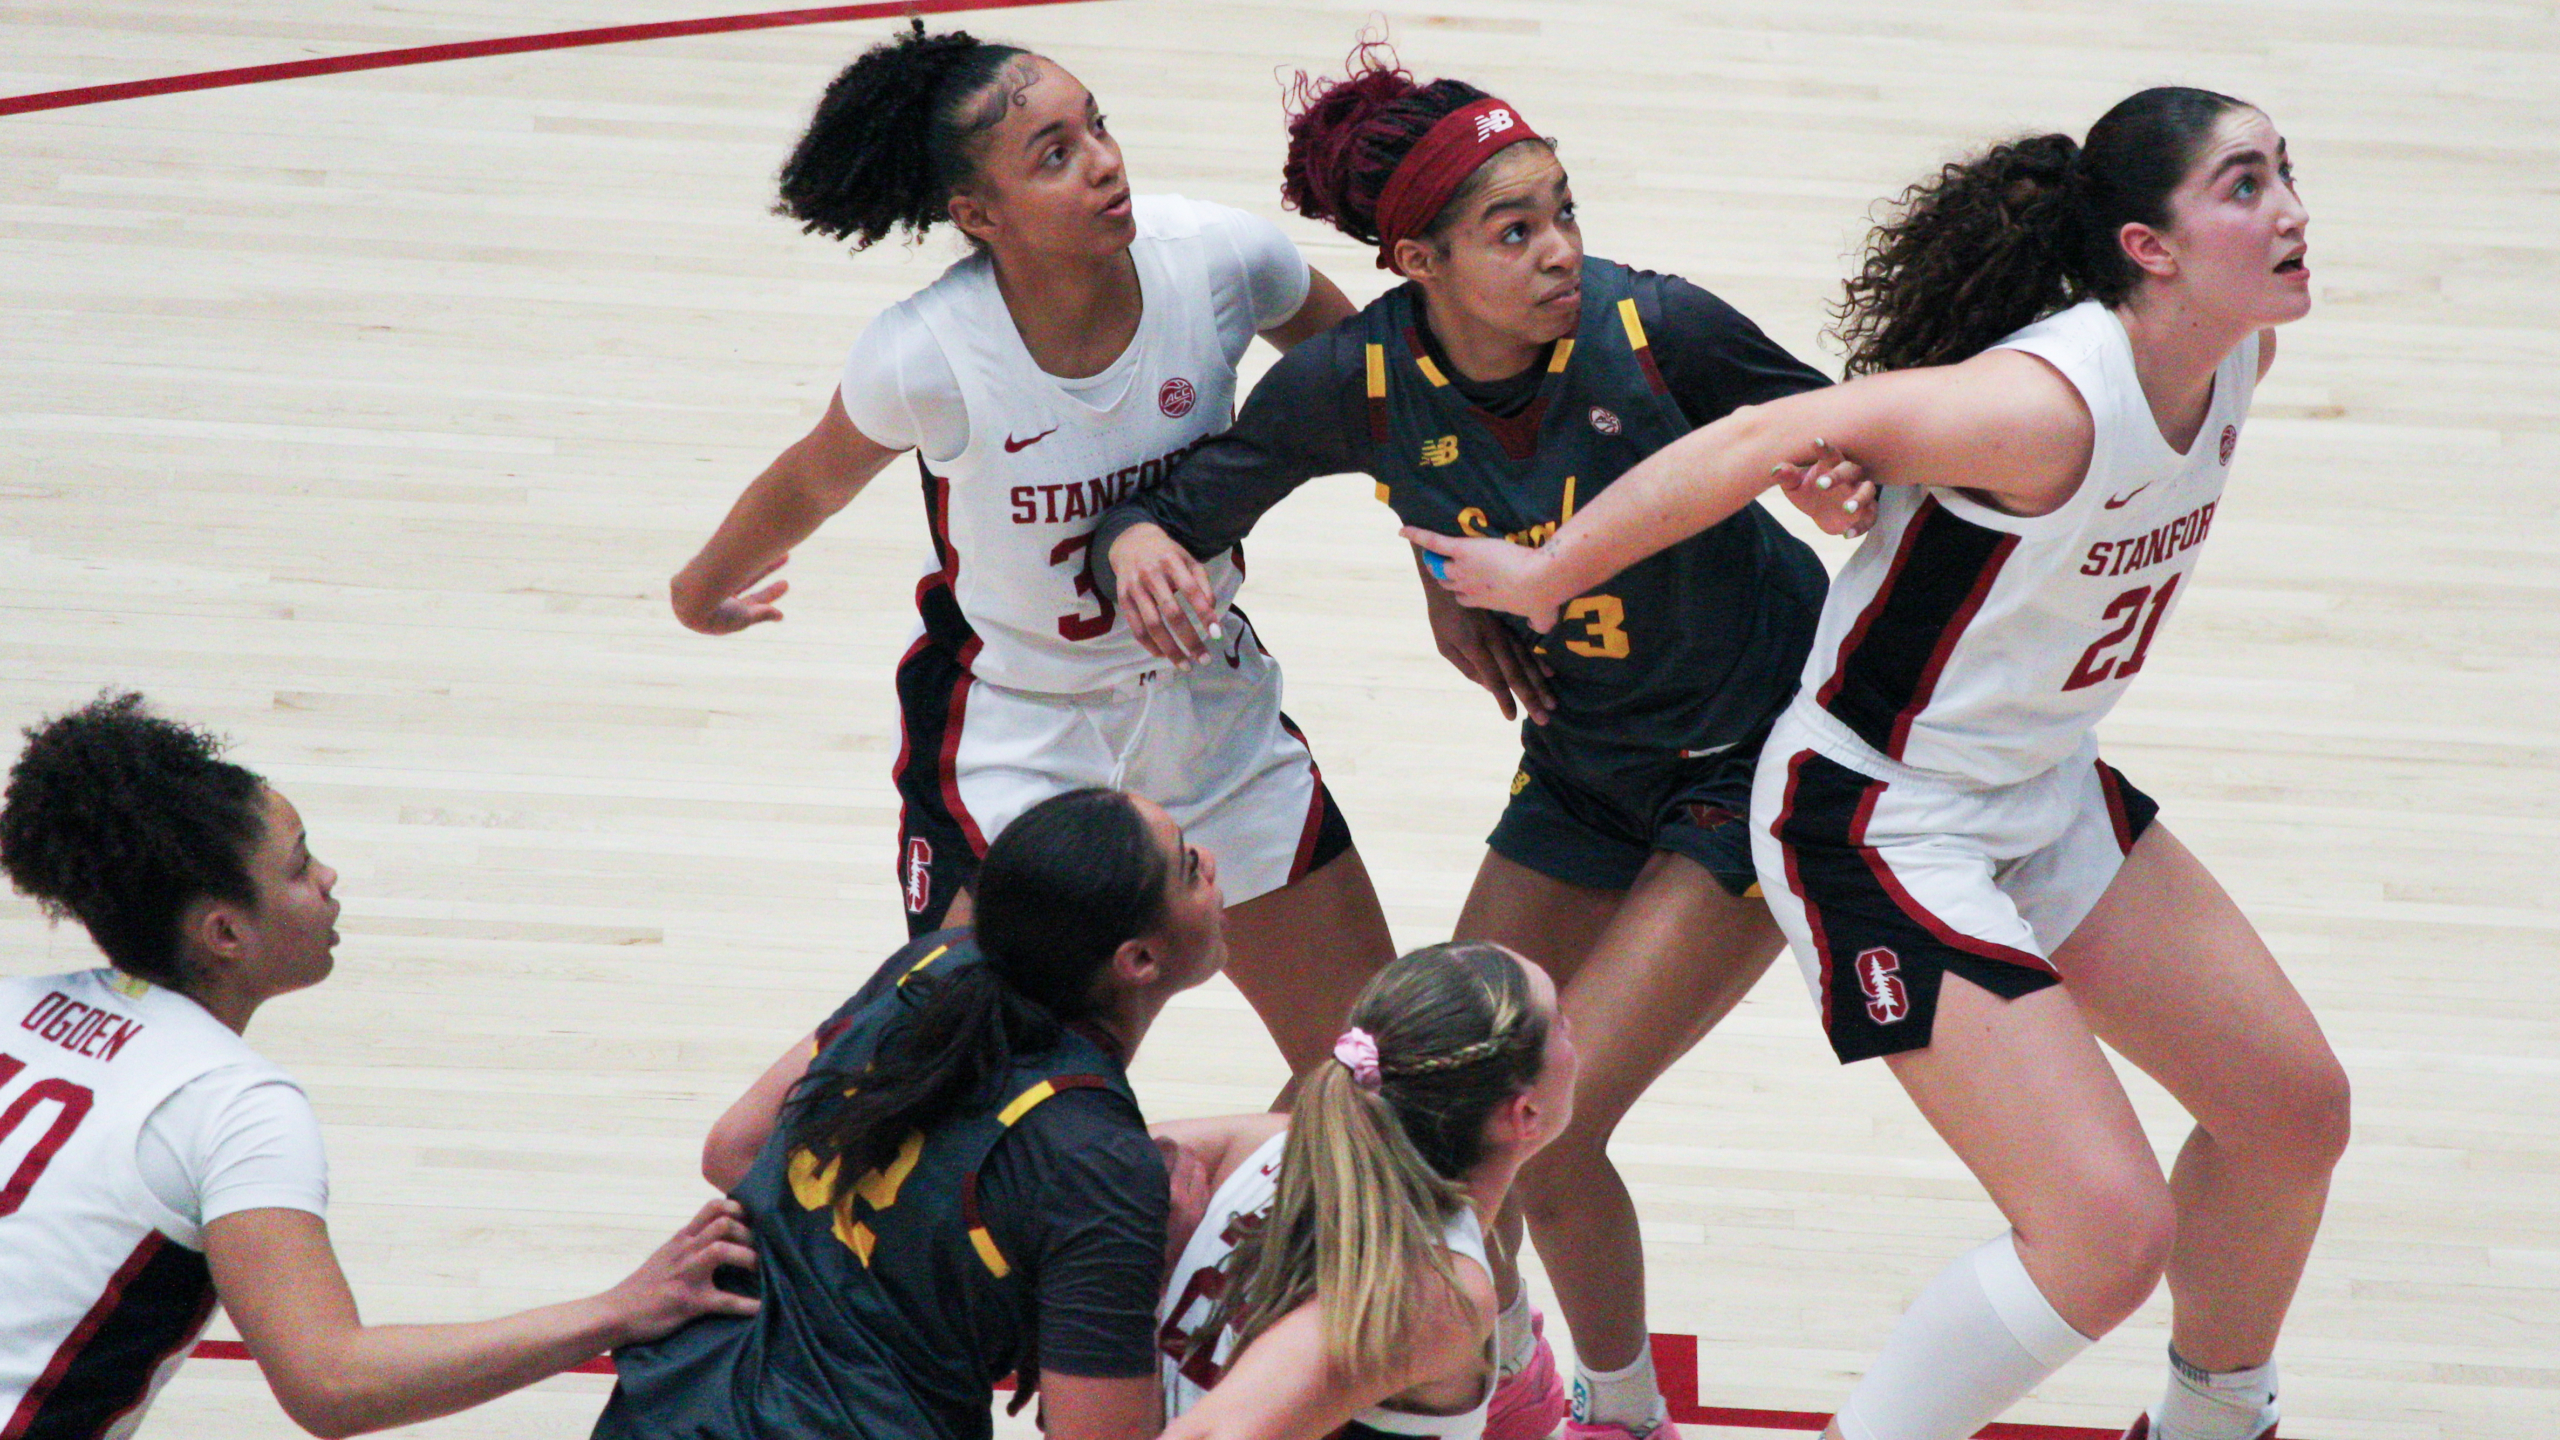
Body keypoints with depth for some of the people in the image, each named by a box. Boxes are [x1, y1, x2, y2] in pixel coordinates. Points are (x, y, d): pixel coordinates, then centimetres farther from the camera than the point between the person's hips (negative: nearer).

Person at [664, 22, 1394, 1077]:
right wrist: (703, 591, 16)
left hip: (1212, 706, 4)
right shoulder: (927, 354, -25)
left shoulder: (1218, 261, -18)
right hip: (1014, 740, -4)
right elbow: (815, 480, -2)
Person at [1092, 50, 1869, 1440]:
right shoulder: (1359, 378, -17)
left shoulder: (1652, 328, -24)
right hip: (1583, 771, 5)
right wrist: (1137, 542, -29)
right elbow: (1179, 504, -7)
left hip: (1760, 764, -4)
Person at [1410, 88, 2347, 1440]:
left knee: (2292, 1106, 15)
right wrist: (1544, 575, -19)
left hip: (2047, 793, 9)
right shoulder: (2052, 404, -31)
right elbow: (1771, 435, -28)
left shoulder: (2234, 359, -5)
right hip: (1878, 826, -9)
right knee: (2107, 1232, -16)